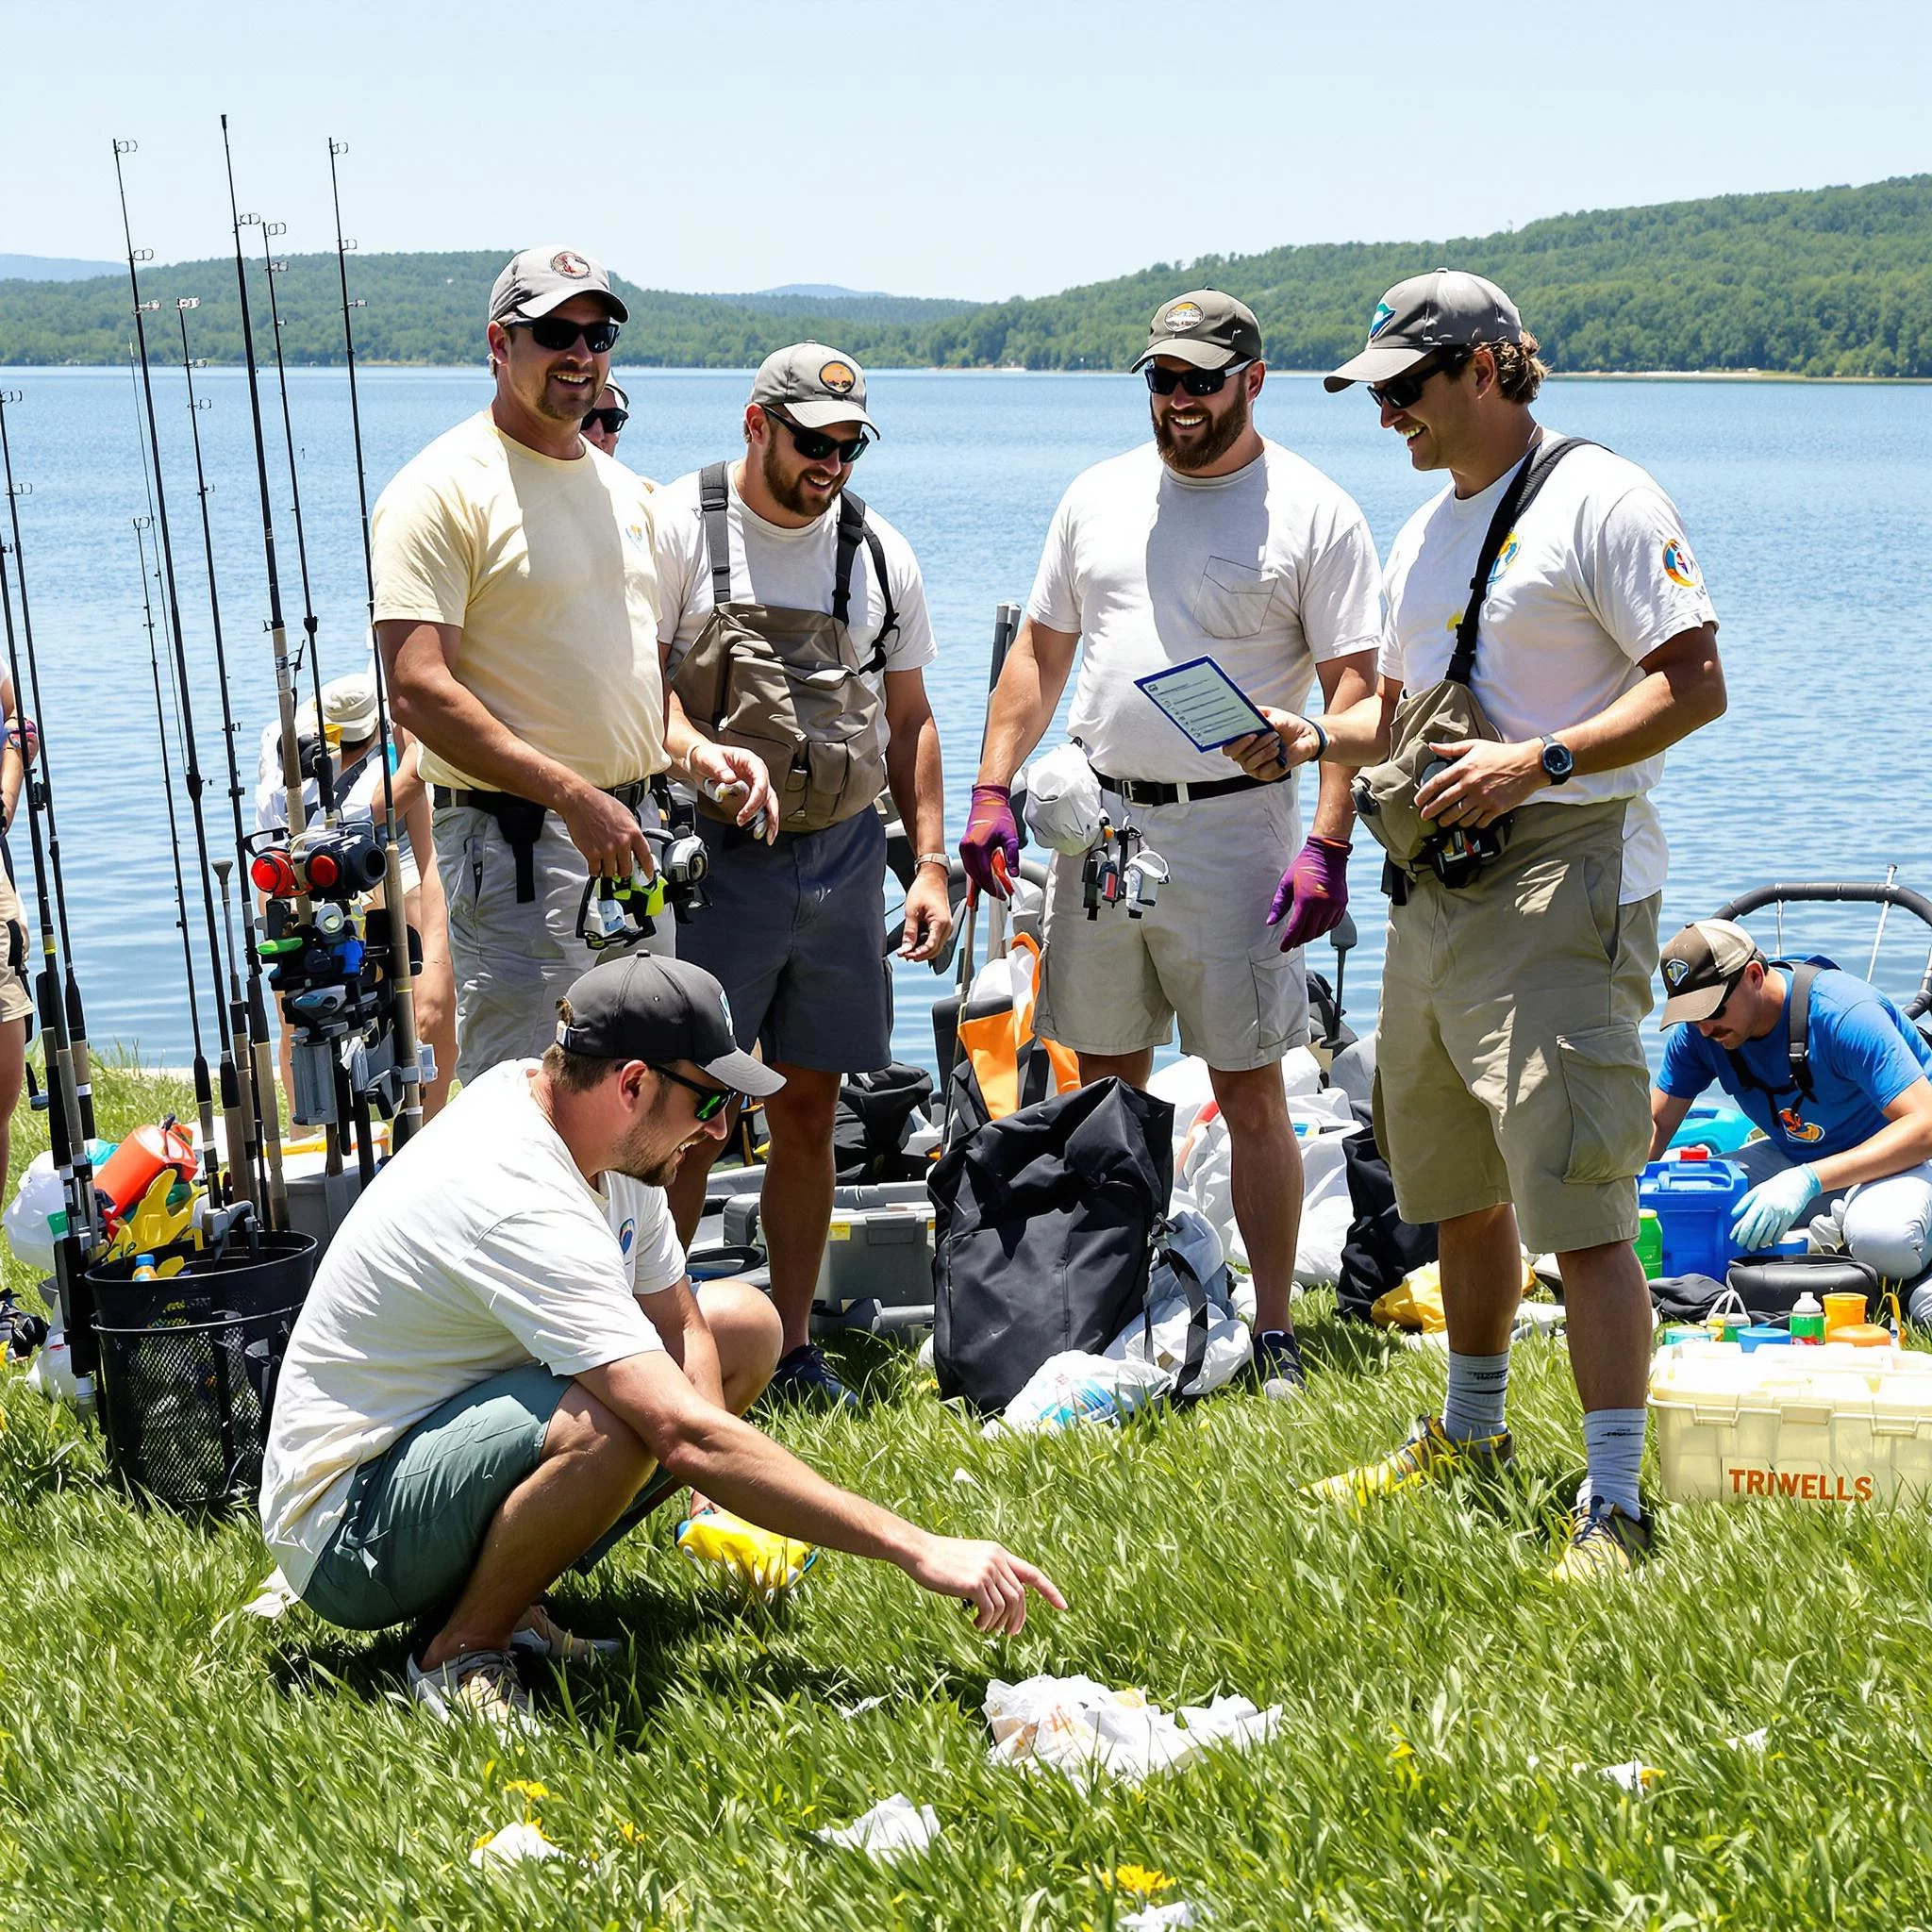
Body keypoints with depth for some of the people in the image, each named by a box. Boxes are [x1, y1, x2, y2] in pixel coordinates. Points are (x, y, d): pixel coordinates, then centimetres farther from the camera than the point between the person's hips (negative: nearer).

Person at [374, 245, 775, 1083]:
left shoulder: (624, 489, 16)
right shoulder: (445, 489, -9)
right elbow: (419, 690, -18)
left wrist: (694, 748, 6)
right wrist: (571, 795, -24)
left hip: (629, 832, 8)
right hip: (514, 837, -8)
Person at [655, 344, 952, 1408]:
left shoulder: (878, 551, 11)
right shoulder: (677, 525, -3)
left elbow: (909, 718, 16)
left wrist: (930, 864, 9)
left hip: (846, 859, 5)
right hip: (713, 856, -4)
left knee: (808, 1114, 9)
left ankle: (794, 1349, 18)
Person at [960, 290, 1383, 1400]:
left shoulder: (1314, 514, -4)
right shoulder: (1098, 498, 11)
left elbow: (1354, 688, -8)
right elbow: (1040, 654, 16)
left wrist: (1326, 845, -17)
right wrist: (993, 792, 6)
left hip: (1234, 826, -5)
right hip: (1097, 820, 5)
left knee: (1252, 1092, -1)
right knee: (1104, 1085, 10)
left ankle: (1274, 1332, 6)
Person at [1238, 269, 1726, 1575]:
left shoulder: (1600, 499, -8)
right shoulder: (1426, 532, 19)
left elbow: (1696, 684, -15)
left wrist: (1539, 762, -25)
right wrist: (1313, 740, 7)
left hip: (1564, 888, -9)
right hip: (1435, 894, 9)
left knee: (1579, 1206, -13)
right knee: (1460, 1192, 18)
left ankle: (1614, 1509, -10)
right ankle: (1472, 1436, 35)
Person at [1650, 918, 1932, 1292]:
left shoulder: (1842, 1012, -29)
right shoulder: (1697, 1031, -10)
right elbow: (1655, 1125, 2)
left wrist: (1807, 1180, -46)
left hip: (1899, 1158, -6)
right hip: (1798, 1159, 7)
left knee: (1882, 1237, -42)